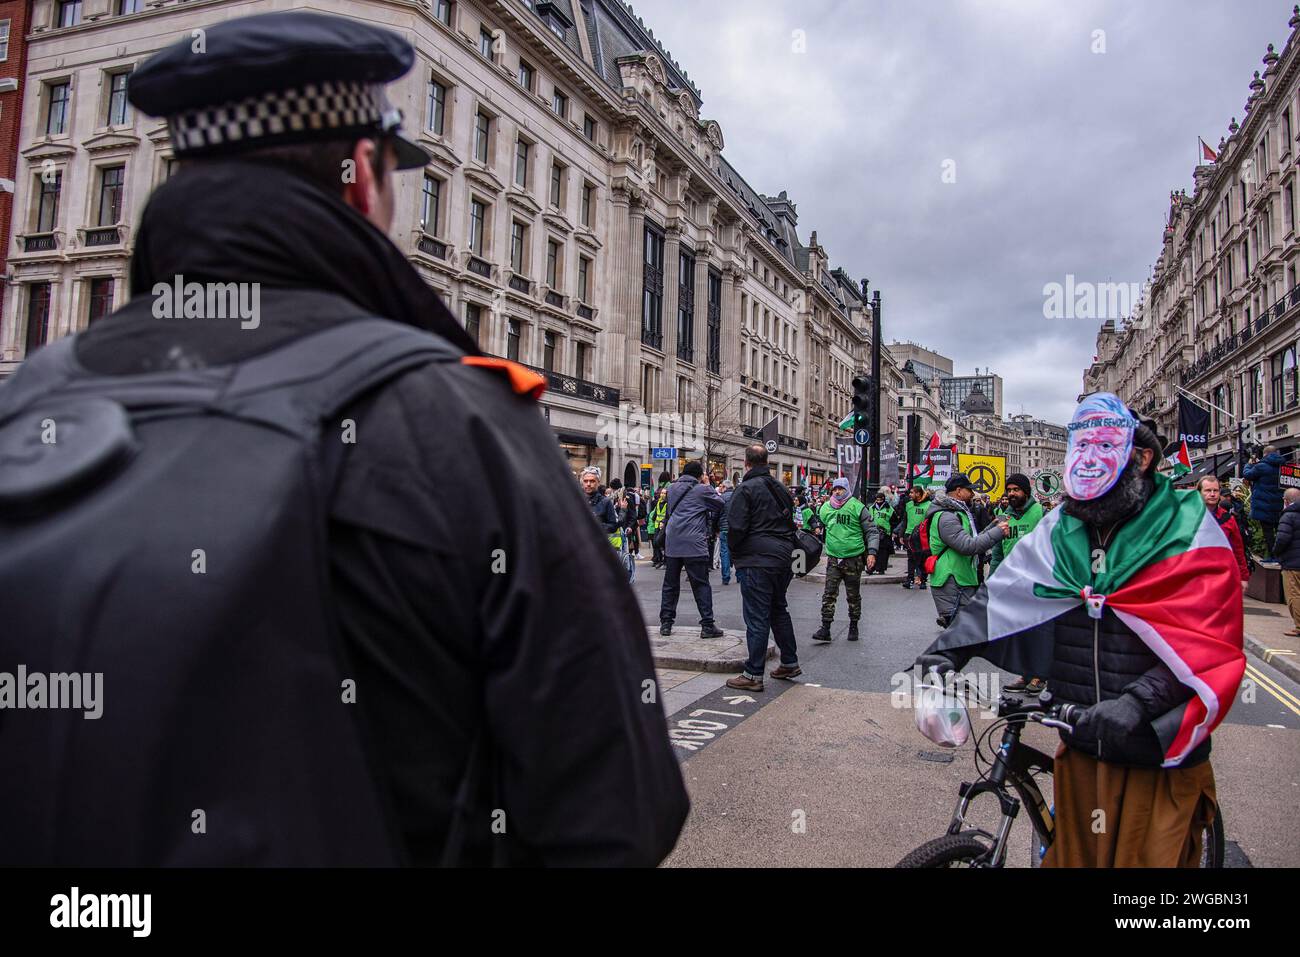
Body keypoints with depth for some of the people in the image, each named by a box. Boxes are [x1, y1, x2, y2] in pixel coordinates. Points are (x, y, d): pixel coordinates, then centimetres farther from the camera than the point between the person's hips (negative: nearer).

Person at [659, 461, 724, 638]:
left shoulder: (672, 488, 12)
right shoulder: (702, 489, -4)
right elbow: (720, 504, 6)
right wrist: (709, 486, 16)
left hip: (672, 542, 5)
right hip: (694, 543, -5)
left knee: (670, 584, 11)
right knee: (701, 585, 1)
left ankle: (665, 623, 12)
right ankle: (707, 626, 1)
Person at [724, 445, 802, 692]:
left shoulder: (745, 489, -11)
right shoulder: (780, 489, 14)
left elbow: (735, 527, -15)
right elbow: (791, 524, 21)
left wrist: (734, 554, 1)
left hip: (756, 560, -8)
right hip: (783, 558, 8)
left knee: (757, 617, -4)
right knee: (778, 610, 21)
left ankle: (753, 675, 0)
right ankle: (790, 663, 28)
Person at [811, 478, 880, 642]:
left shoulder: (857, 507, -7)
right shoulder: (825, 508, 6)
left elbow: (872, 531, -4)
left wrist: (872, 552, -13)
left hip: (853, 559, -3)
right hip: (833, 559, 3)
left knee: (853, 596, 9)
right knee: (829, 594, -5)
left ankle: (853, 627, 24)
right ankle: (825, 629, -3)